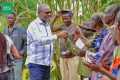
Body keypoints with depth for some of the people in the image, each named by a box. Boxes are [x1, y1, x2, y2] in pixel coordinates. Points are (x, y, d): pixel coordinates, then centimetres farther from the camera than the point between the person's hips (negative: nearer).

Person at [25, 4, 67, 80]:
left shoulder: (47, 25, 15)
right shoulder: (34, 25, -9)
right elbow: (40, 41, -24)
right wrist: (57, 36, -28)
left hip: (46, 63, 8)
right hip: (36, 63, -8)